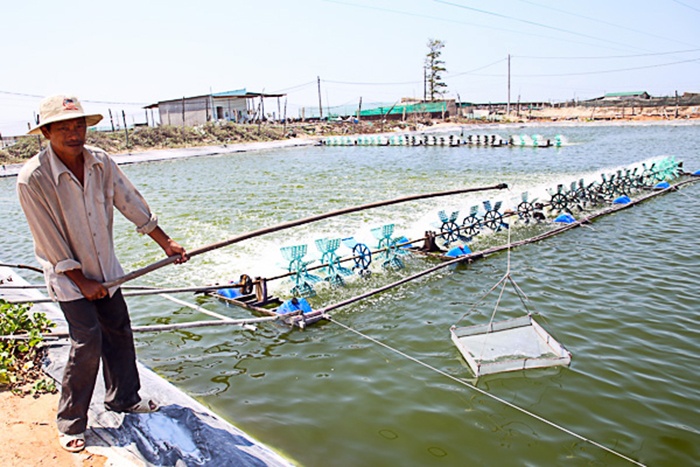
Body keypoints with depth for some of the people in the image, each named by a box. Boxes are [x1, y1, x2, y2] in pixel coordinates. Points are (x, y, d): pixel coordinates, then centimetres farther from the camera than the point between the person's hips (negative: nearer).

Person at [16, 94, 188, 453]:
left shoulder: (100, 162, -8)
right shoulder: (32, 178, -23)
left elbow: (131, 204, 1)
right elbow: (51, 241, -18)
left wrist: (166, 243, 4)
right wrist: (82, 282, -14)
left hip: (105, 269, 6)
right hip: (66, 275, -5)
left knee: (119, 332, 13)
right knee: (87, 341, -10)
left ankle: (123, 398, 34)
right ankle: (70, 423, 10)